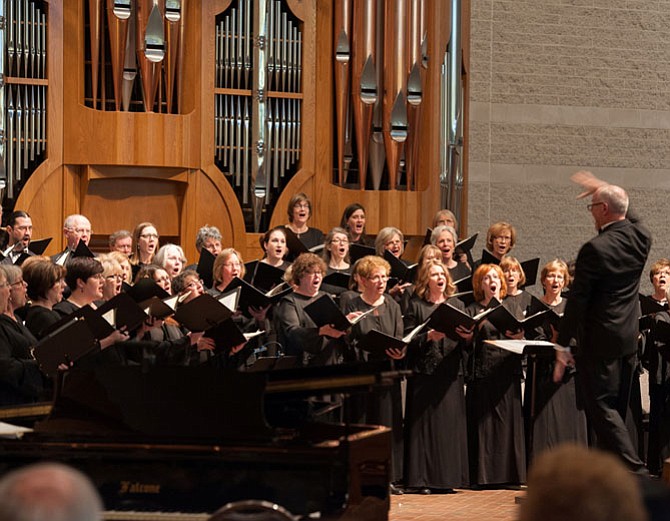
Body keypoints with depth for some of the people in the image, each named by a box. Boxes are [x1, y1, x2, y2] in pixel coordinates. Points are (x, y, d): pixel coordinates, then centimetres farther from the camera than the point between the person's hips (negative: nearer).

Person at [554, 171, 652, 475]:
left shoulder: (594, 250, -18)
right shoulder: (641, 238, 2)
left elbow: (577, 301, -15)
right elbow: (628, 217, 29)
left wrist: (563, 347, -9)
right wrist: (604, 190, 28)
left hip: (600, 342, -8)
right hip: (629, 339, 8)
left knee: (601, 408, -5)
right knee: (615, 410, 14)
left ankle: (634, 469, -14)